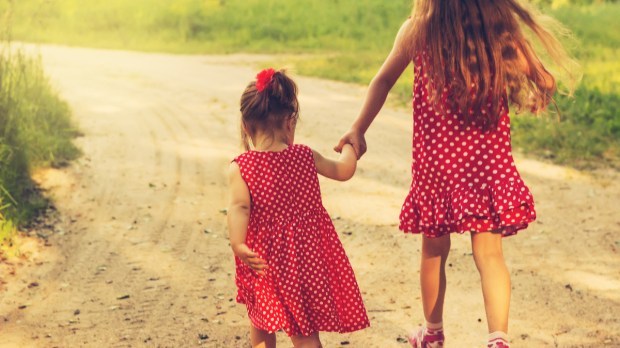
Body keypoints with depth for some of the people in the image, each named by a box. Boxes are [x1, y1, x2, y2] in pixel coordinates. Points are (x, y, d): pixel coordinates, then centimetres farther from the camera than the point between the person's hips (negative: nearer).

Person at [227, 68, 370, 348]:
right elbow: (344, 171, 9)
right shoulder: (305, 157, -5)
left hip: (263, 262, -1)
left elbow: (239, 208, -27)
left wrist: (238, 245, -36)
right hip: (305, 259, 1)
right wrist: (349, 146, 28)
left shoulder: (240, 168, -13)